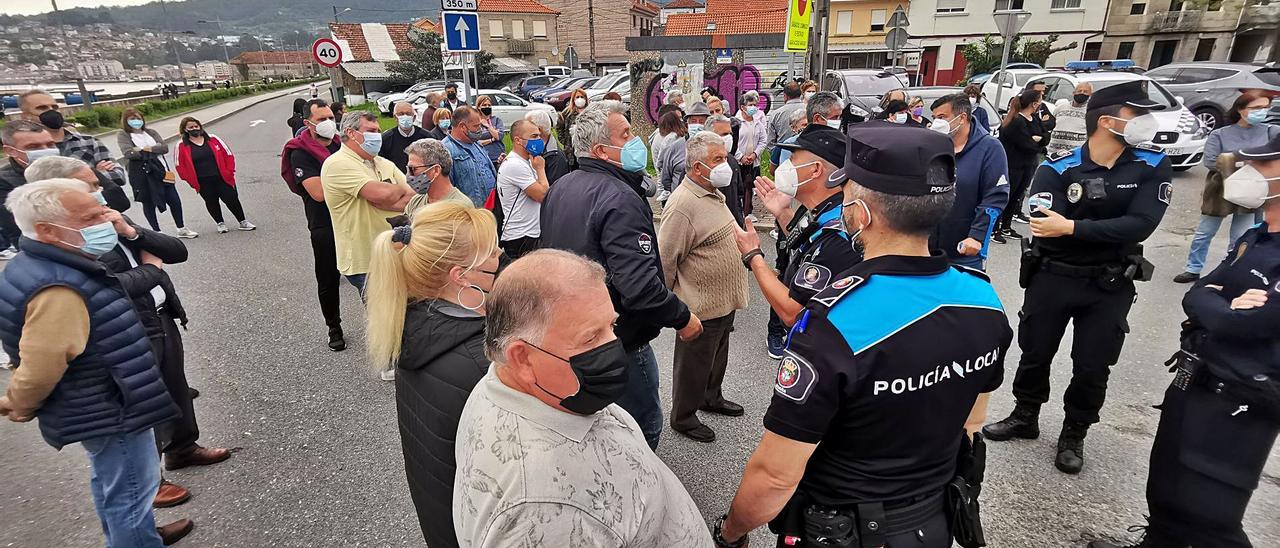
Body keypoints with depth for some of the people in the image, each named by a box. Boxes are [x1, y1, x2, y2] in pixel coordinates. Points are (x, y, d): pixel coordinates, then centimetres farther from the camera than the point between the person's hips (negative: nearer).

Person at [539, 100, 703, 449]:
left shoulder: (559, 189, 5)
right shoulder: (620, 200, -25)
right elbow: (640, 285, -33)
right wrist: (683, 318, -17)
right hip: (619, 340, -9)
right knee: (642, 427, 9)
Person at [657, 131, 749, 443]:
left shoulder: (713, 194, 8)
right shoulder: (683, 204, -24)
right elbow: (665, 258, -21)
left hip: (724, 301, 9)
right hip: (701, 307, -9)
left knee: (717, 358, 26)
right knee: (693, 366, 9)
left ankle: (712, 398, 48)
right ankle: (683, 417, 28)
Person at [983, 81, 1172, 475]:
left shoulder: (1153, 166, -4)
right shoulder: (1057, 169, -10)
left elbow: (1141, 225, -18)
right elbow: (1043, 224, -24)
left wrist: (1073, 227, -27)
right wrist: (1110, 230, -26)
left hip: (1110, 286, 1)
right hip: (1052, 277, -1)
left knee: (1092, 368, 10)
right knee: (1035, 355, 13)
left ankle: (1073, 435, 32)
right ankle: (1025, 417, 35)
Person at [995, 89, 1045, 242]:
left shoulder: (1032, 120, 10)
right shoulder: (1017, 122, -19)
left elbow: (1044, 137, 11)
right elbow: (1027, 146, -21)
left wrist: (1035, 139, -9)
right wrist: (1037, 143, -2)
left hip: (1025, 166, 9)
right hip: (1012, 166, -9)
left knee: (1015, 197, 14)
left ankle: (1006, 228, 25)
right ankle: (994, 229, 3)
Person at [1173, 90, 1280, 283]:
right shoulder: (1220, 134, -7)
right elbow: (1210, 161, -13)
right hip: (1220, 192, -1)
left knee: (1240, 239, 8)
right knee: (1204, 234, 10)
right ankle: (1193, 269, 22)